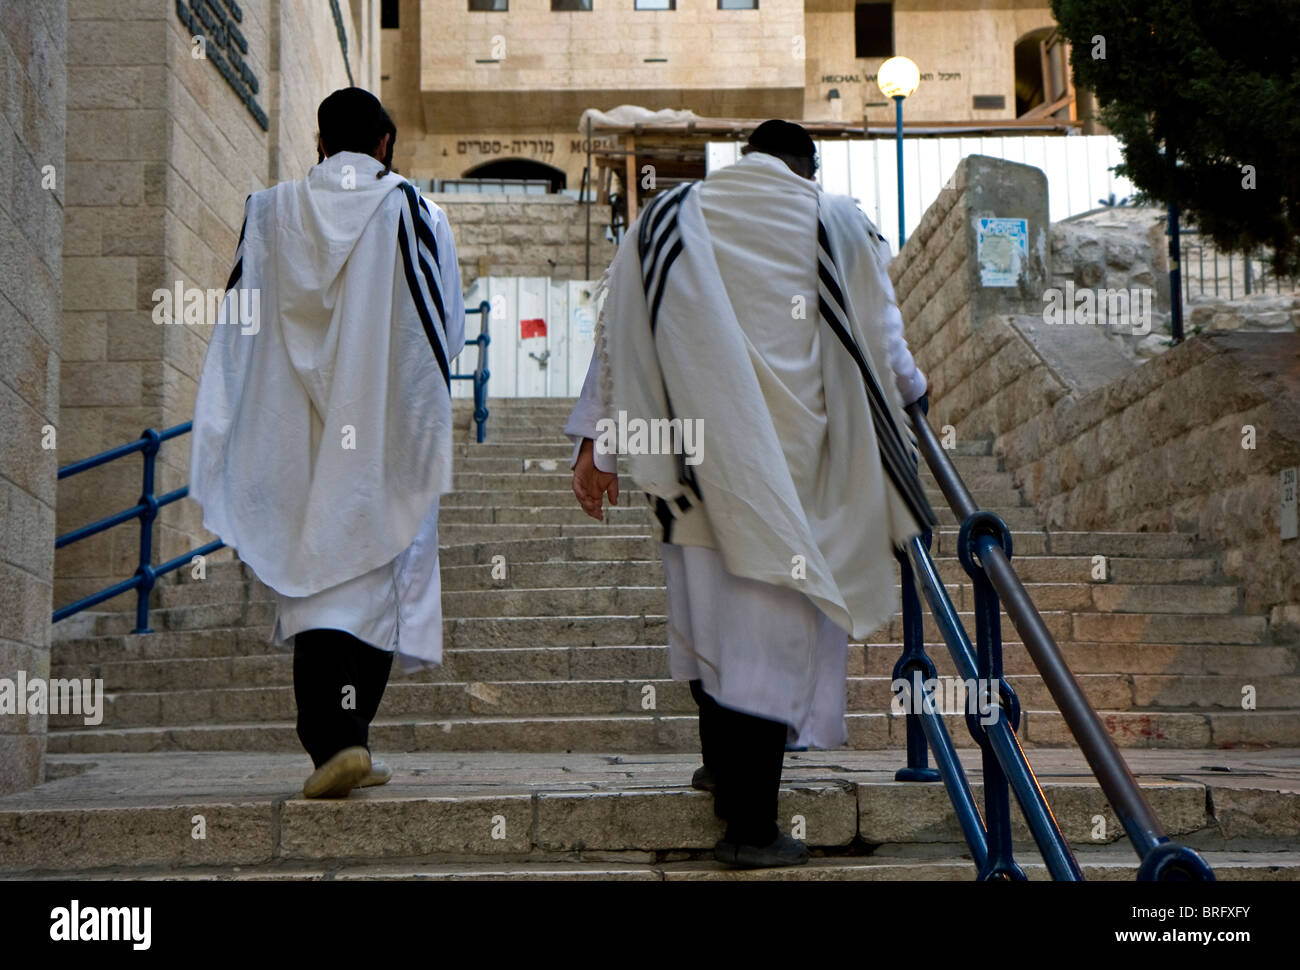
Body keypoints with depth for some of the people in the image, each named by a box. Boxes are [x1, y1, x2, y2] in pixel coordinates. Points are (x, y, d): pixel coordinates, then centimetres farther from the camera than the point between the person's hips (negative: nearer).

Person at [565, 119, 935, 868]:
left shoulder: (668, 218, 10)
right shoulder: (839, 223, 6)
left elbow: (618, 333, 7)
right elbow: (882, 338, 12)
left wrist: (595, 438, 11)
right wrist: (911, 386, 34)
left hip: (693, 446, 3)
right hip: (789, 450, -2)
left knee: (707, 598, 19)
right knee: (773, 619, -1)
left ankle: (724, 763, 30)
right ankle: (752, 825, -1)